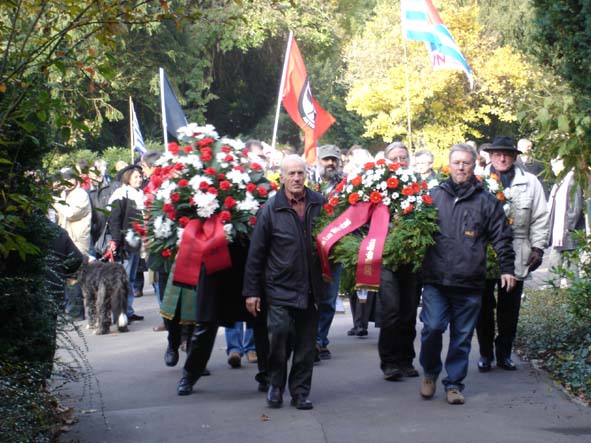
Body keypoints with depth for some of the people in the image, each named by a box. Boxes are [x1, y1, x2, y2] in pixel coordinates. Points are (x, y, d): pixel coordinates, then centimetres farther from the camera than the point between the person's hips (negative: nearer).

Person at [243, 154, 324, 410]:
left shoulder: (319, 204, 1)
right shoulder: (271, 209, -5)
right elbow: (256, 252, -2)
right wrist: (251, 291, -3)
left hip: (309, 288, 3)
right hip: (280, 287, -3)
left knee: (306, 345, 7)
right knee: (279, 332, -13)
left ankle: (300, 392, 19)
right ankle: (276, 384, 9)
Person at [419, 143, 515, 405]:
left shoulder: (486, 201, 8)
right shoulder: (434, 196, 8)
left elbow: (501, 238, 10)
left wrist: (507, 268, 4)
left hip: (469, 283, 1)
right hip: (436, 279, -1)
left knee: (462, 336, 5)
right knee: (432, 327, -11)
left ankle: (454, 384, 18)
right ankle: (430, 373, 13)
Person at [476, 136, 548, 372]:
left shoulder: (530, 182, 6)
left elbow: (540, 218, 7)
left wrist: (538, 248, 2)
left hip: (516, 256, 1)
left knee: (509, 308, 8)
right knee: (485, 307, 6)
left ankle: (504, 353, 21)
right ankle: (485, 354, 17)